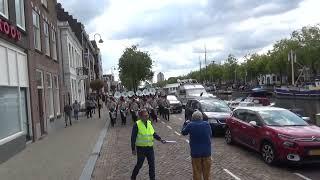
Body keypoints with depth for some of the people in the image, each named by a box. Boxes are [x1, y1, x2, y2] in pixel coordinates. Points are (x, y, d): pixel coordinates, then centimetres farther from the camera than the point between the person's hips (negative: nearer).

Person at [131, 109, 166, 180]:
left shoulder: (149, 123, 5)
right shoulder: (137, 125, -13)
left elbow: (153, 133, 15)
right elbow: (133, 137, -10)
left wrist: (160, 139, 3)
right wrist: (133, 149, -10)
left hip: (150, 147, 5)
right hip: (141, 148, -5)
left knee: (152, 164, 7)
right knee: (139, 164, 9)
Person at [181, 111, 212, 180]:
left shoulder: (190, 125, -12)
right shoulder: (207, 124, -7)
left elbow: (183, 132, 6)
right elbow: (210, 134, 9)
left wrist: (186, 124, 20)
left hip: (195, 152, -2)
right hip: (207, 151, 2)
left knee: (197, 171, 12)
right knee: (206, 171, 17)